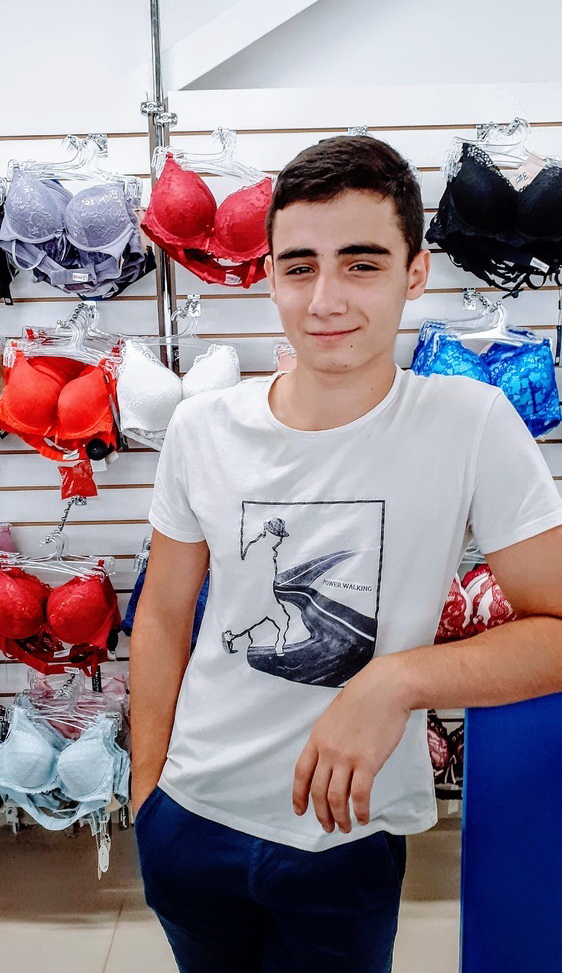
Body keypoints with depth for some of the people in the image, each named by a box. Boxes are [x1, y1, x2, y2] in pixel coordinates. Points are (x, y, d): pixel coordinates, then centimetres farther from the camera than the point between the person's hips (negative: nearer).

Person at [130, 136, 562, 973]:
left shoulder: (473, 426, -16)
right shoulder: (202, 428, -9)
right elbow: (164, 617, 0)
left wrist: (398, 679, -26)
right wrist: (146, 792, 3)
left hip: (348, 843, -2)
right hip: (189, 821, 3)